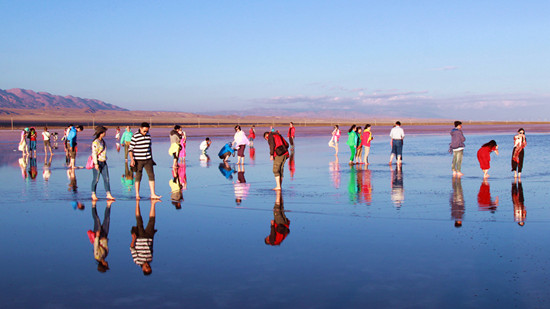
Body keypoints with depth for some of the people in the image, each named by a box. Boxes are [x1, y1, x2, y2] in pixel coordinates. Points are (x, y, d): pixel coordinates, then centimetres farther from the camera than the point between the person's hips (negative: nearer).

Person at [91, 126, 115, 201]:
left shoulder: (102, 141, 12)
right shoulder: (95, 142, -13)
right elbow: (94, 153, -16)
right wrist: (96, 164, -19)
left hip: (104, 162, 8)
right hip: (98, 162, -8)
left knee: (106, 178, 2)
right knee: (96, 179, 0)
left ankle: (108, 194, 2)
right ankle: (93, 194, 13)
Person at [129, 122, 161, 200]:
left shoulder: (148, 135, 7)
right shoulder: (135, 137, -10)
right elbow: (130, 149, -8)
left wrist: (151, 158, 20)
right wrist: (132, 160, -17)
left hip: (148, 160, 5)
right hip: (138, 161, -5)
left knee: (151, 175, -2)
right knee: (138, 177, 4)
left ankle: (153, 194, 1)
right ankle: (137, 195, 14)